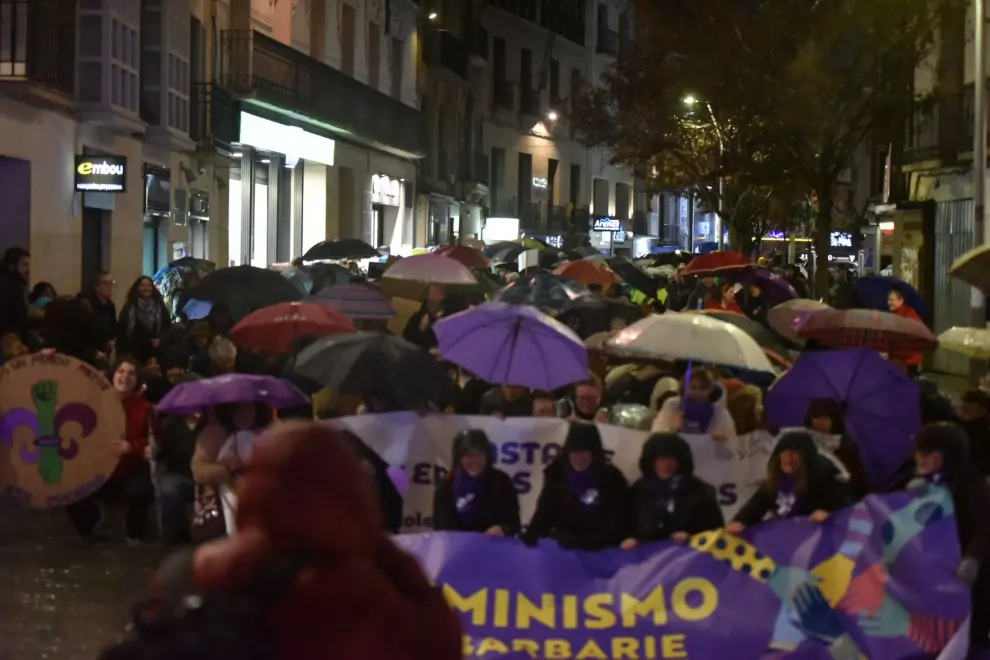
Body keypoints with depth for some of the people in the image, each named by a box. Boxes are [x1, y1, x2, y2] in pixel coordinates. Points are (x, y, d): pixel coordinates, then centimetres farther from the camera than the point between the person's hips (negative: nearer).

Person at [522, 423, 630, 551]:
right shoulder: (557, 475, 3)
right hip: (564, 549, 2)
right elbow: (545, 513, 3)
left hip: (602, 551, -2)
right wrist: (529, 538, -12)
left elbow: (620, 520, -3)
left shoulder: (611, 478, -4)